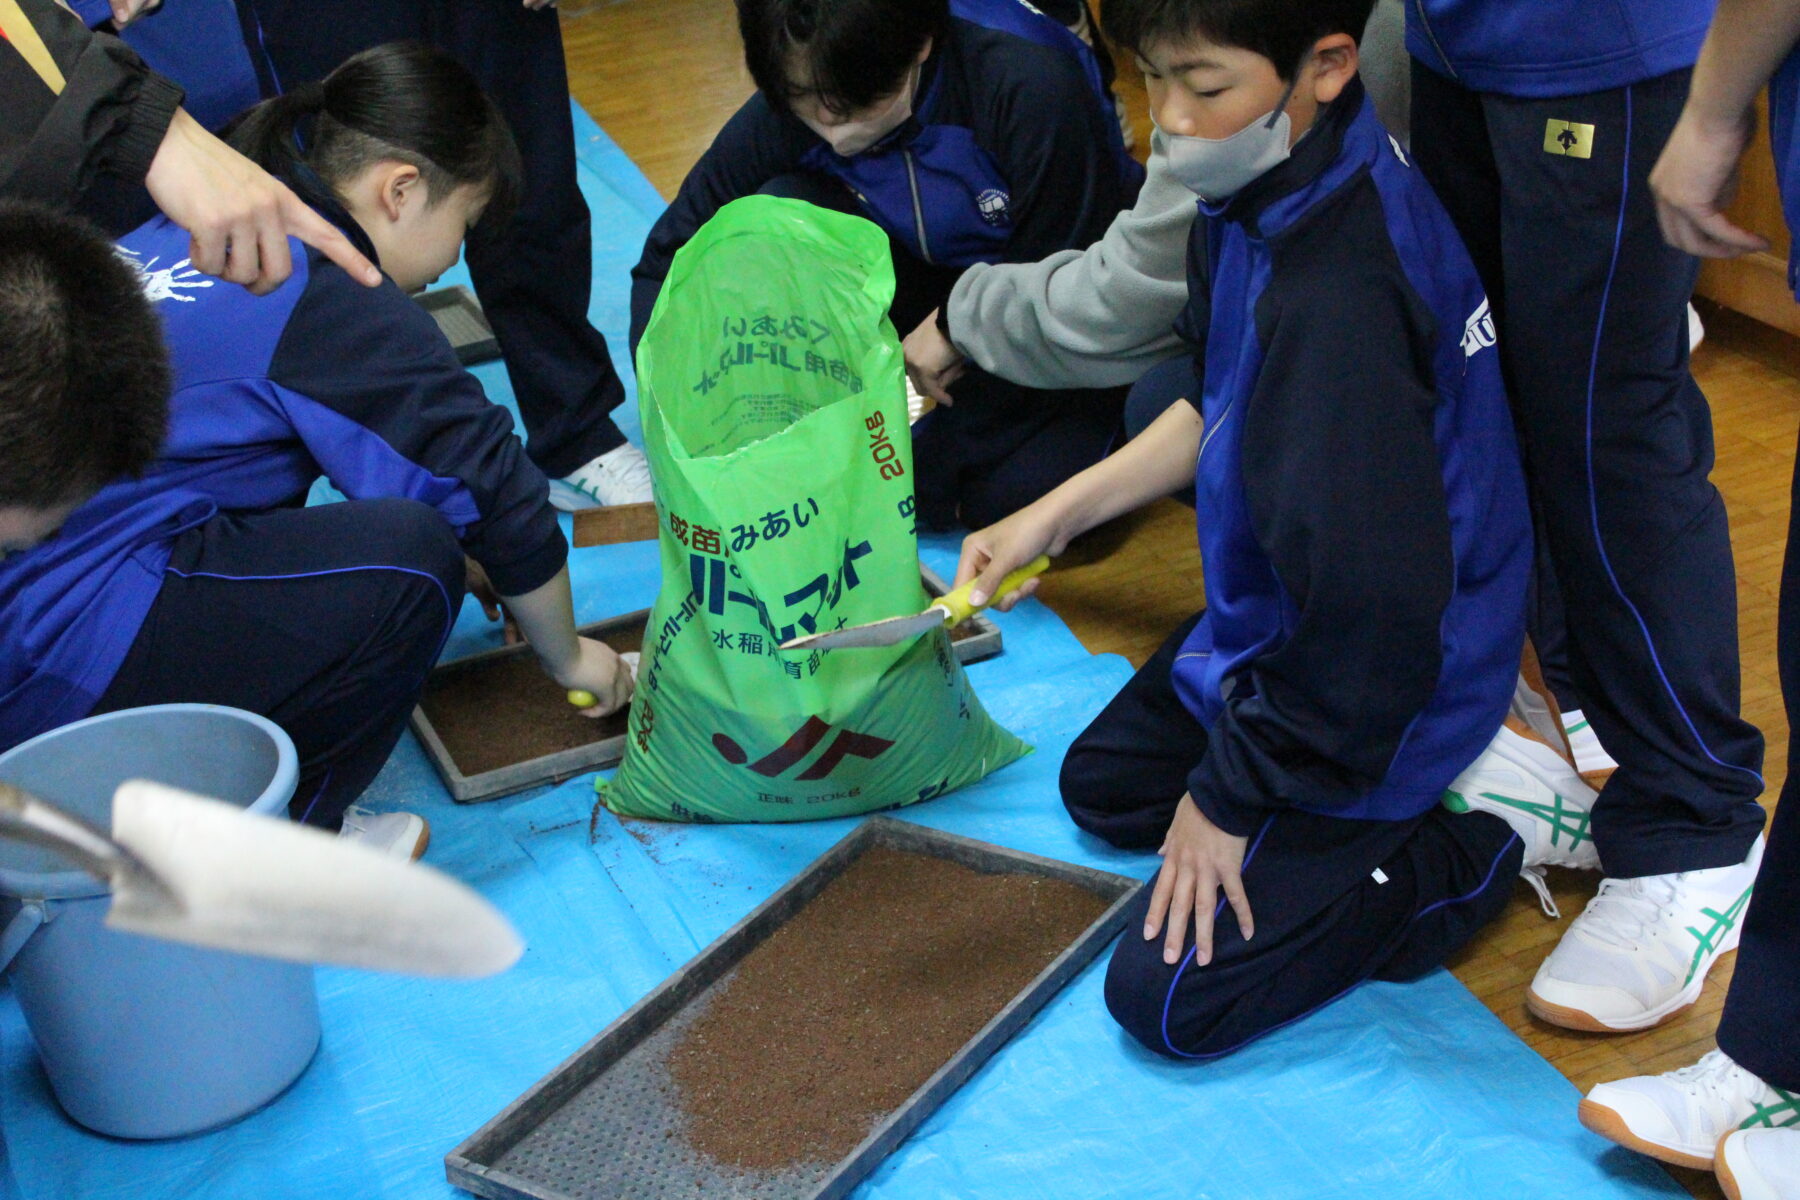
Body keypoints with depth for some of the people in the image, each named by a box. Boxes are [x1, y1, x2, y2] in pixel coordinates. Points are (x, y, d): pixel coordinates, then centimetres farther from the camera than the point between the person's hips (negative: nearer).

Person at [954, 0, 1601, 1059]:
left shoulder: (1341, 300, -36)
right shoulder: (1263, 191, -7)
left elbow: (1366, 607, -31)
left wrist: (1230, 795, -18)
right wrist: (1056, 515, 7)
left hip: (1370, 692, -9)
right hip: (1278, 624, 9)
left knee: (1170, 998, -8)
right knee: (1103, 784, 28)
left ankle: (1504, 821, 2)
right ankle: (1473, 737, 19)